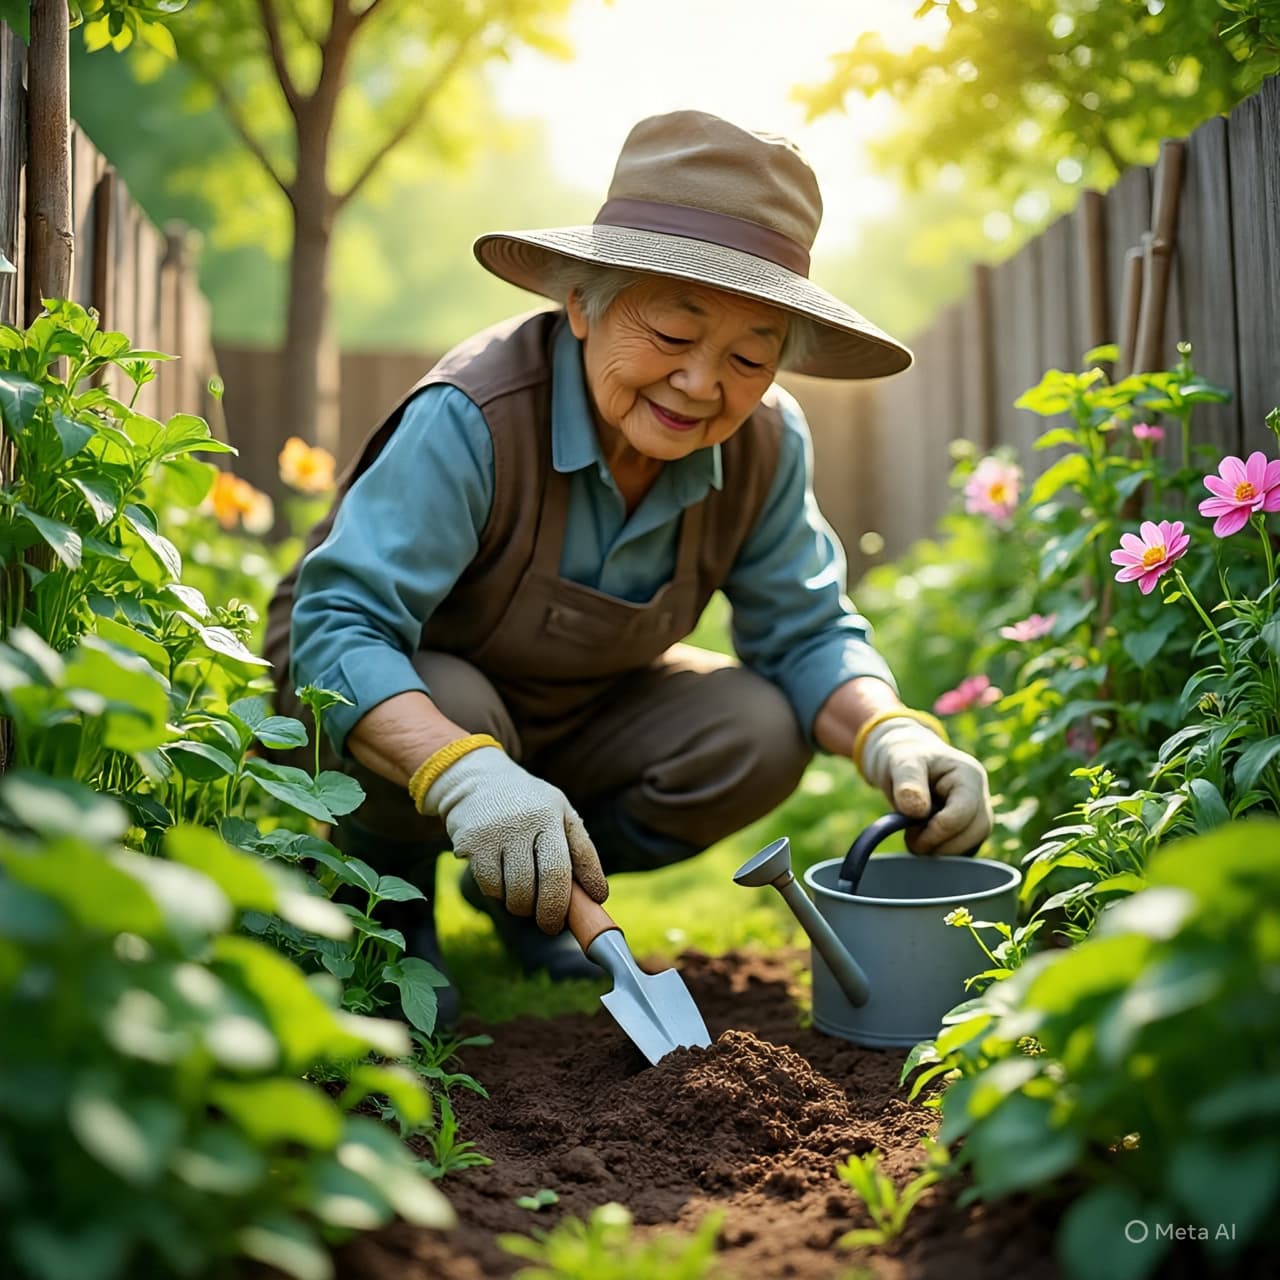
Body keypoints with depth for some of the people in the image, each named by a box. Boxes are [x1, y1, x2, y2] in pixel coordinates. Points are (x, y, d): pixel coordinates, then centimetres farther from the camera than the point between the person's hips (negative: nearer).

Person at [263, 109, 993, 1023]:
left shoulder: (766, 446, -17)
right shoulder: (472, 420, -35)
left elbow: (806, 631, -10)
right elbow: (338, 625, -39)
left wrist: (891, 733, -33)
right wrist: (465, 773, -58)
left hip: (580, 712, 5)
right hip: (385, 691, -4)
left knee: (759, 734, -19)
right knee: (452, 705, -38)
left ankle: (532, 889, 8)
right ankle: (384, 890, 0)